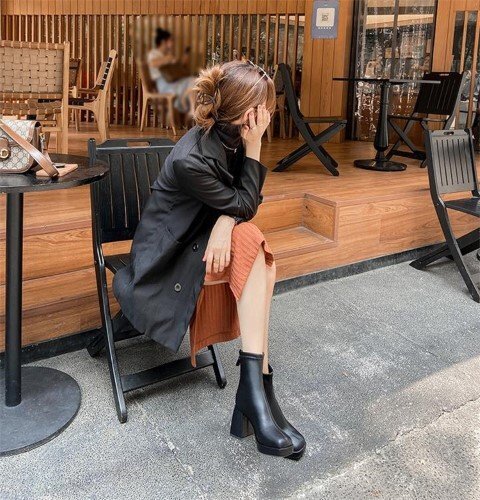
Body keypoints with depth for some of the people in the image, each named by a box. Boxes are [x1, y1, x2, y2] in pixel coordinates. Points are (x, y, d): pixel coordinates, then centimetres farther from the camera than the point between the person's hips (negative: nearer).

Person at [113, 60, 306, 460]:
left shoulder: (230, 138, -4)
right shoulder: (192, 159, -26)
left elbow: (244, 201, -2)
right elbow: (244, 205, -15)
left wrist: (225, 221, -23)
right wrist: (254, 147, -19)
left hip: (205, 241, 7)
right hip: (169, 259, -7)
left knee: (252, 250, -24)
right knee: (255, 253, -28)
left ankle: (253, 386, -25)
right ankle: (258, 387, -27)